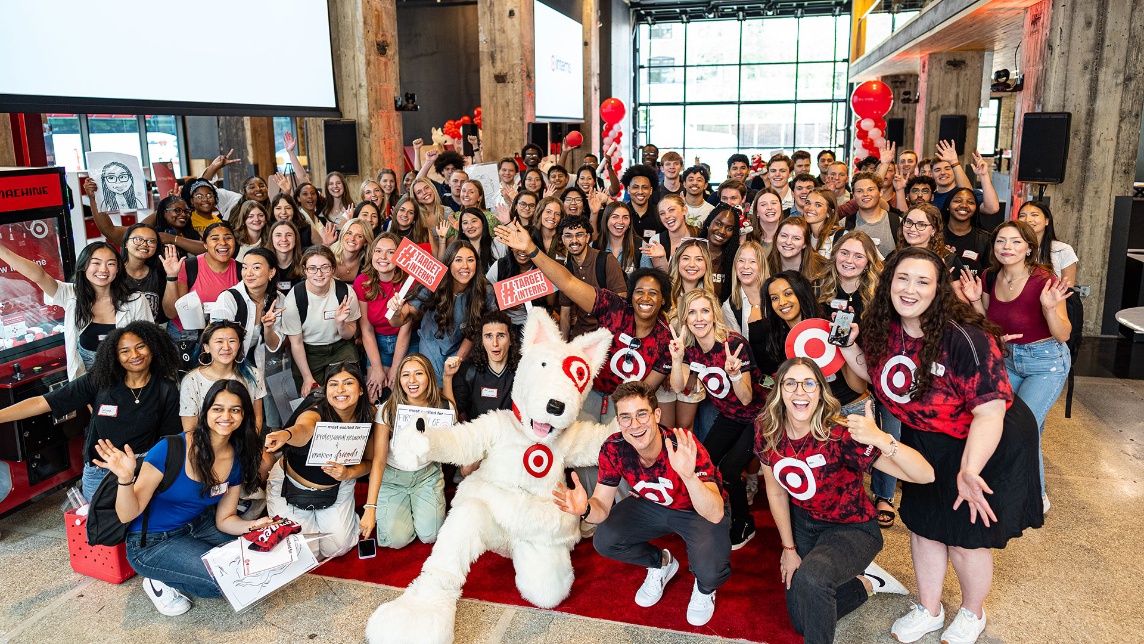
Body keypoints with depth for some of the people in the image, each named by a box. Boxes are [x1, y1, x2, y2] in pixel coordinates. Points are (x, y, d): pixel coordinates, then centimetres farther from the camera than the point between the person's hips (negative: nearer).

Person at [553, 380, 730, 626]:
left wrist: (689, 476, -62)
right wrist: (585, 509, -41)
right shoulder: (613, 449, -23)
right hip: (653, 505, 4)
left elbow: (716, 514, -42)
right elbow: (603, 506, -16)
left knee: (709, 573, -29)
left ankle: (704, 588, 12)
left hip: (697, 511, -4)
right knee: (604, 541, -14)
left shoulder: (685, 448, -36)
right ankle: (661, 564, 17)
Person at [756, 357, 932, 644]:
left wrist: (881, 439, -56)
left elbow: (925, 475, -39)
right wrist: (789, 548, 3)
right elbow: (776, 492, -2)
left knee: (810, 576, -36)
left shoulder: (840, 434, -31)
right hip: (803, 523, 5)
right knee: (801, 621, 15)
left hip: (852, 529, -5)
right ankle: (864, 582, 35)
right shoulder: (768, 432, -18)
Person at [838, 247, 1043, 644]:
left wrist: (969, 470, -42)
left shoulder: (965, 339, -30)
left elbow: (990, 410, -31)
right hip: (924, 442, 6)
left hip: (987, 443, -5)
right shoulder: (883, 330, -12)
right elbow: (874, 374, 8)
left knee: (965, 539, 7)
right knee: (923, 527, 15)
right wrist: (849, 348, -12)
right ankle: (929, 611, 39)